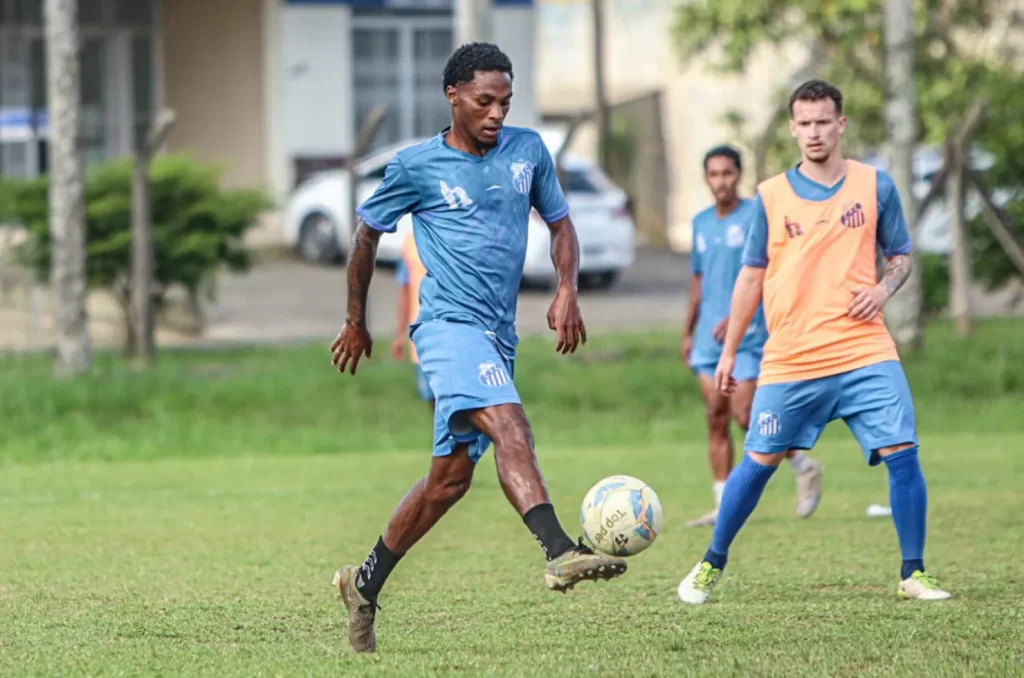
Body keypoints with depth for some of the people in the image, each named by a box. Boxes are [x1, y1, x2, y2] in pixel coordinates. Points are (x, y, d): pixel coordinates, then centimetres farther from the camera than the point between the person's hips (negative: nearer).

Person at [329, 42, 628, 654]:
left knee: (452, 476, 9)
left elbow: (560, 223, 20)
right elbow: (368, 235, 13)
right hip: (450, 323, -6)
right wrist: (356, 322, 20)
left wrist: (567, 291, 1)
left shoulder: (528, 150, 10)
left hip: (499, 337, 6)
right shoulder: (417, 167, -1)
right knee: (509, 425, -29)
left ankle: (365, 585, 24)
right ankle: (561, 553, -44)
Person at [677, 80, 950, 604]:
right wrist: (729, 352, 10)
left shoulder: (874, 186, 5)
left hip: (866, 352, 0)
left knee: (902, 454, -10)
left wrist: (884, 288, -9)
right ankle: (711, 566, 21)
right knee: (758, 463, 4)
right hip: (790, 361, 0)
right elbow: (752, 276, 11)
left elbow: (901, 256, 14)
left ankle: (913, 575, 1)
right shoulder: (771, 196, 4)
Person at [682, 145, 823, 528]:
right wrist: (688, 332, 21)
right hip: (710, 337, 6)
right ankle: (725, 507, 3)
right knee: (716, 419, 1)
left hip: (748, 334, -6)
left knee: (745, 417, -12)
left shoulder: (755, 217, -6)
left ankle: (804, 468, 10)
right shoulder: (701, 223, 14)